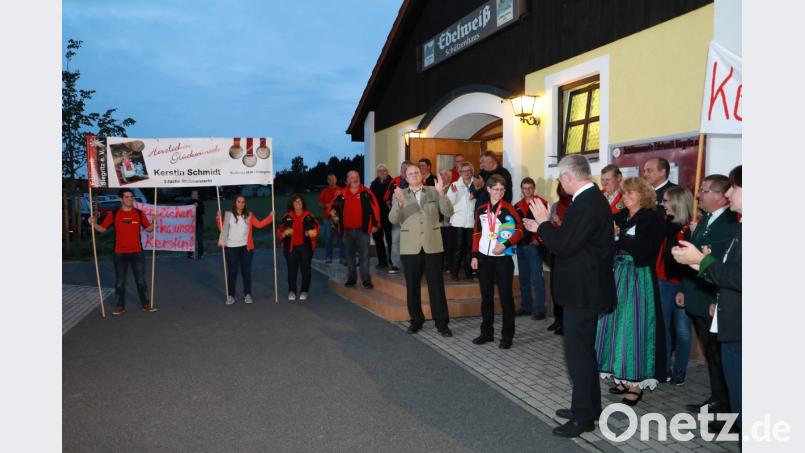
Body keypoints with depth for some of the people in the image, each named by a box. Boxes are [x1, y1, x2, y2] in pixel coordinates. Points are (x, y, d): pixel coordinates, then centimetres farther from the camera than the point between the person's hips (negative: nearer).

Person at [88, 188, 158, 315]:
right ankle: (121, 306, 20)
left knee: (141, 280, 6)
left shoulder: (139, 213, 3)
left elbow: (148, 228, 7)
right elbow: (102, 228, 3)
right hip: (120, 253, 0)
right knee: (120, 281, 8)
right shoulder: (114, 214, 0)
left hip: (137, 252, 0)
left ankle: (145, 304, 16)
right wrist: (93, 224, -15)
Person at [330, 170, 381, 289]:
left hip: (363, 230, -4)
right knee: (350, 256, 12)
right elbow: (335, 205, 21)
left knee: (364, 256, -1)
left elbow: (375, 208, -5)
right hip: (347, 230, 4)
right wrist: (333, 210, -2)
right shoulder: (342, 194, 6)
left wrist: (375, 224, -7)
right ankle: (351, 279, 23)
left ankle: (366, 280, 5)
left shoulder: (366, 192, -4)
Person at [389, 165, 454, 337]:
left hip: (432, 246, 0)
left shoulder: (433, 192, 3)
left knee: (437, 286, 2)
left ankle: (442, 323, 10)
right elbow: (393, 219, -7)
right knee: (412, 286, 10)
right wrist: (399, 203, -25)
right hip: (410, 247, 1)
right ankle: (416, 320, 25)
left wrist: (441, 193, -19)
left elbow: (448, 212, -6)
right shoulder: (400, 194, 3)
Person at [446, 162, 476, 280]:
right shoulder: (455, 185, 4)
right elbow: (449, 203, -1)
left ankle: (468, 272, 16)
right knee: (457, 248, -1)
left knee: (469, 247, 6)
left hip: (471, 221, 1)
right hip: (458, 221, -1)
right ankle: (454, 272, 6)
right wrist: (453, 193, -17)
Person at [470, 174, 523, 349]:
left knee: (505, 296, 1)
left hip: (503, 258, -4)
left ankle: (507, 336, 10)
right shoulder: (480, 210, 7)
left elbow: (520, 231, -7)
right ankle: (487, 332, 22)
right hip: (484, 258, 4)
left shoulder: (508, 209, -5)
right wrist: (474, 255, 6)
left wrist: (505, 245, -19)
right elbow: (476, 233, 12)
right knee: (486, 296, 11)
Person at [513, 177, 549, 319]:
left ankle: (539, 309, 1)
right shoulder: (517, 206, 14)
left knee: (537, 278, -5)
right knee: (524, 278, 11)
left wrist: (538, 239, -17)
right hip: (521, 245, 6)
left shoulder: (541, 203, -4)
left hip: (534, 245, -6)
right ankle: (526, 306, 21)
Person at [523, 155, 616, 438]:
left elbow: (563, 247, -25)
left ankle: (584, 417, 12)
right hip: (587, 287, 10)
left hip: (583, 291, -10)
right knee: (583, 350, 19)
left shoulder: (586, 204, -23)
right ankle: (588, 407, 32)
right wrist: (543, 229, 15)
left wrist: (544, 223, -12)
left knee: (578, 352, 0)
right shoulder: (592, 199, 10)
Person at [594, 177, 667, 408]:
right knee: (617, 327, 8)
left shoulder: (651, 219, -5)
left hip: (638, 278, -6)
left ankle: (637, 383, 7)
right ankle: (623, 378, 19)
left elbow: (643, 248, -17)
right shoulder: (619, 217, 12)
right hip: (617, 276, 6)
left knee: (633, 327, -3)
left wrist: (617, 235, -17)